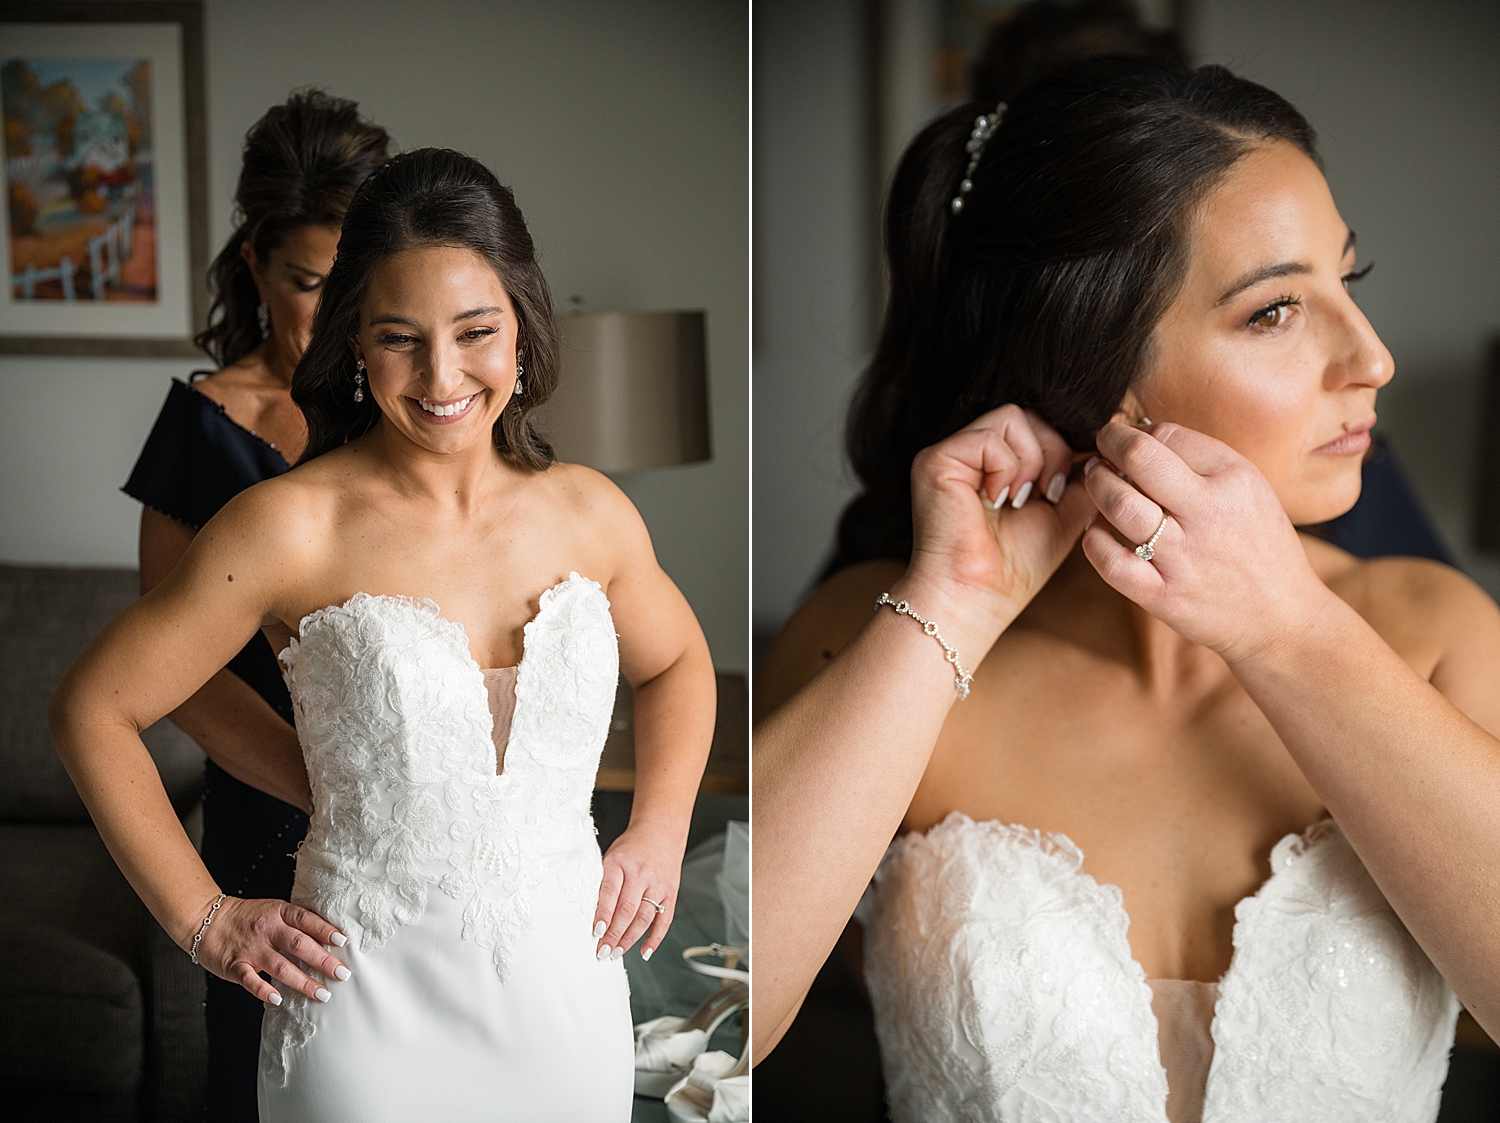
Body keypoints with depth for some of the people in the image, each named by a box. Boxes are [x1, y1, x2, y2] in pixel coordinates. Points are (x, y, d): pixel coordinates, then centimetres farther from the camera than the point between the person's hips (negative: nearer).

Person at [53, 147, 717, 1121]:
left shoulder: (589, 512, -1)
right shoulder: (290, 526, -12)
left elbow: (678, 662, 19)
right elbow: (93, 710, -4)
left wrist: (661, 831, 6)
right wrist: (206, 920, -5)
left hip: (567, 1001, 4)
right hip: (371, 1007, -3)